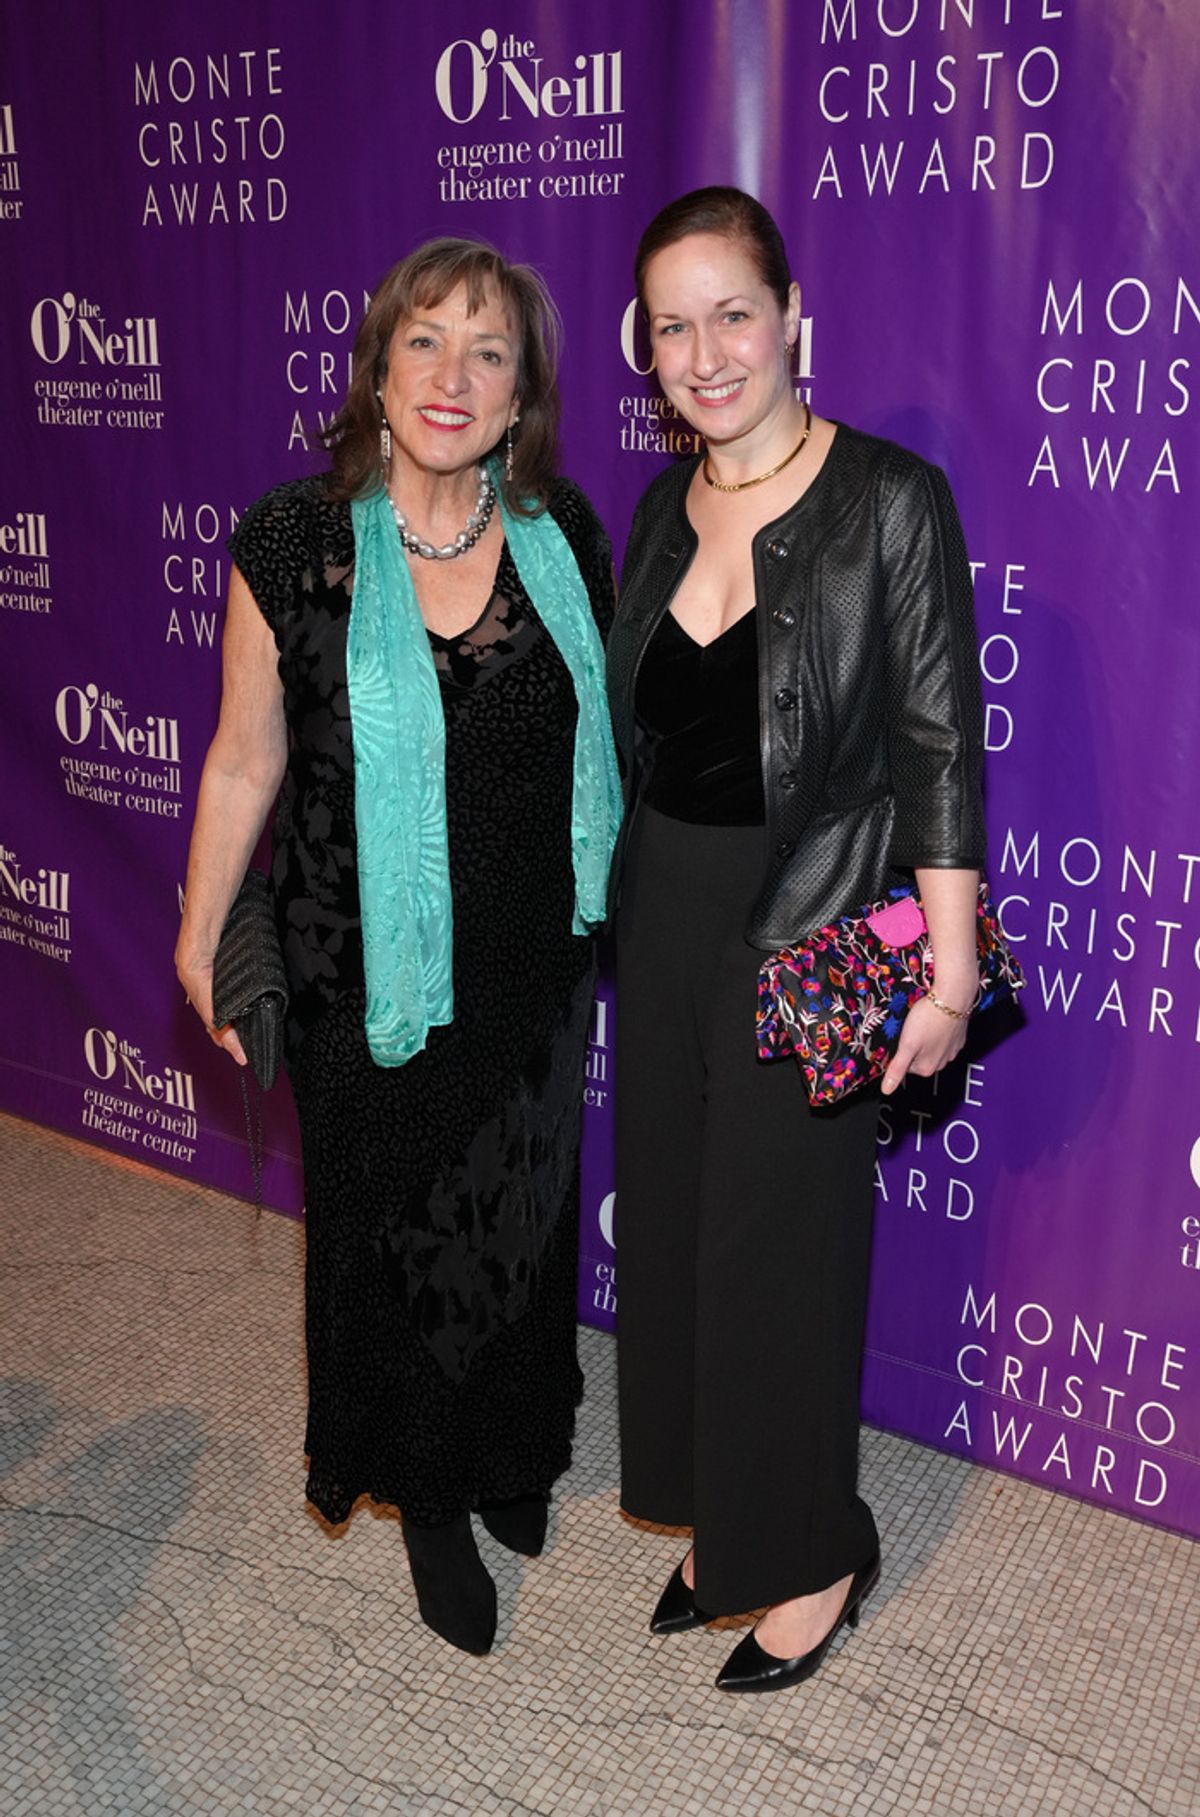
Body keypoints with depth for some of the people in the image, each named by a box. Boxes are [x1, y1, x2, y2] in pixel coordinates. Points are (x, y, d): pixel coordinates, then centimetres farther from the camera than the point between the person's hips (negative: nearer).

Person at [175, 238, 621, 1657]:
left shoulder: (561, 531, -4)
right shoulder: (294, 542, -12)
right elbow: (246, 759, -4)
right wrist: (201, 937, 1)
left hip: (531, 963, 3)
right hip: (367, 969, -2)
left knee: (520, 1212, 19)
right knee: (394, 1228, 13)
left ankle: (507, 1455, 48)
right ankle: (428, 1499, 39)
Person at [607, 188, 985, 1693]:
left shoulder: (890, 502, -12)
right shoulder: (664, 509, 7)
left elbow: (939, 750, -13)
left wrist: (950, 975, -15)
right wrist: (621, 903, 15)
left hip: (805, 937, -6)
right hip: (665, 919, 6)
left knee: (781, 1246, 4)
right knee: (673, 1223, 15)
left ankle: (814, 1560, 28)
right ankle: (718, 1524, 36)